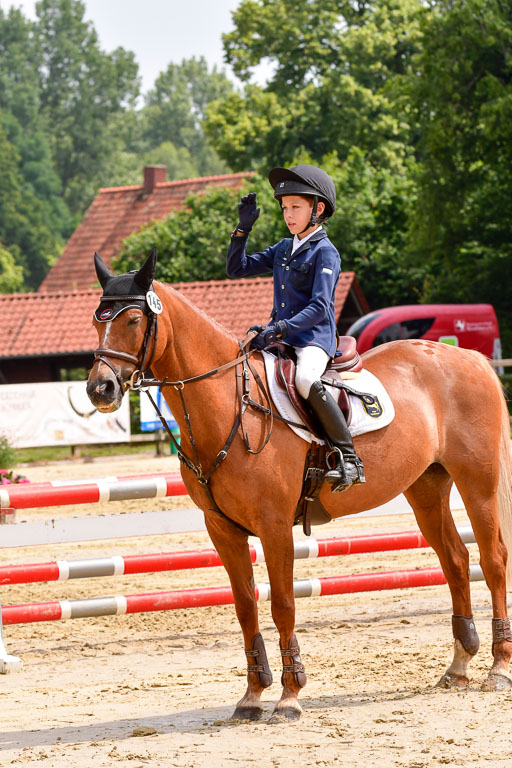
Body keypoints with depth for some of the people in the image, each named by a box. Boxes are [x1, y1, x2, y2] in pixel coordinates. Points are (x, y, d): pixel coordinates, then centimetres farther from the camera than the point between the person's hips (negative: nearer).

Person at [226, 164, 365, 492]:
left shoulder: (325, 253, -7)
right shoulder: (282, 249, 17)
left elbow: (319, 307, -18)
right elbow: (237, 268, 22)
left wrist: (280, 329, -28)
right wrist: (244, 228, 10)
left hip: (315, 337, -9)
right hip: (281, 337, 9)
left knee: (305, 379, -37)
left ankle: (347, 457, -34)